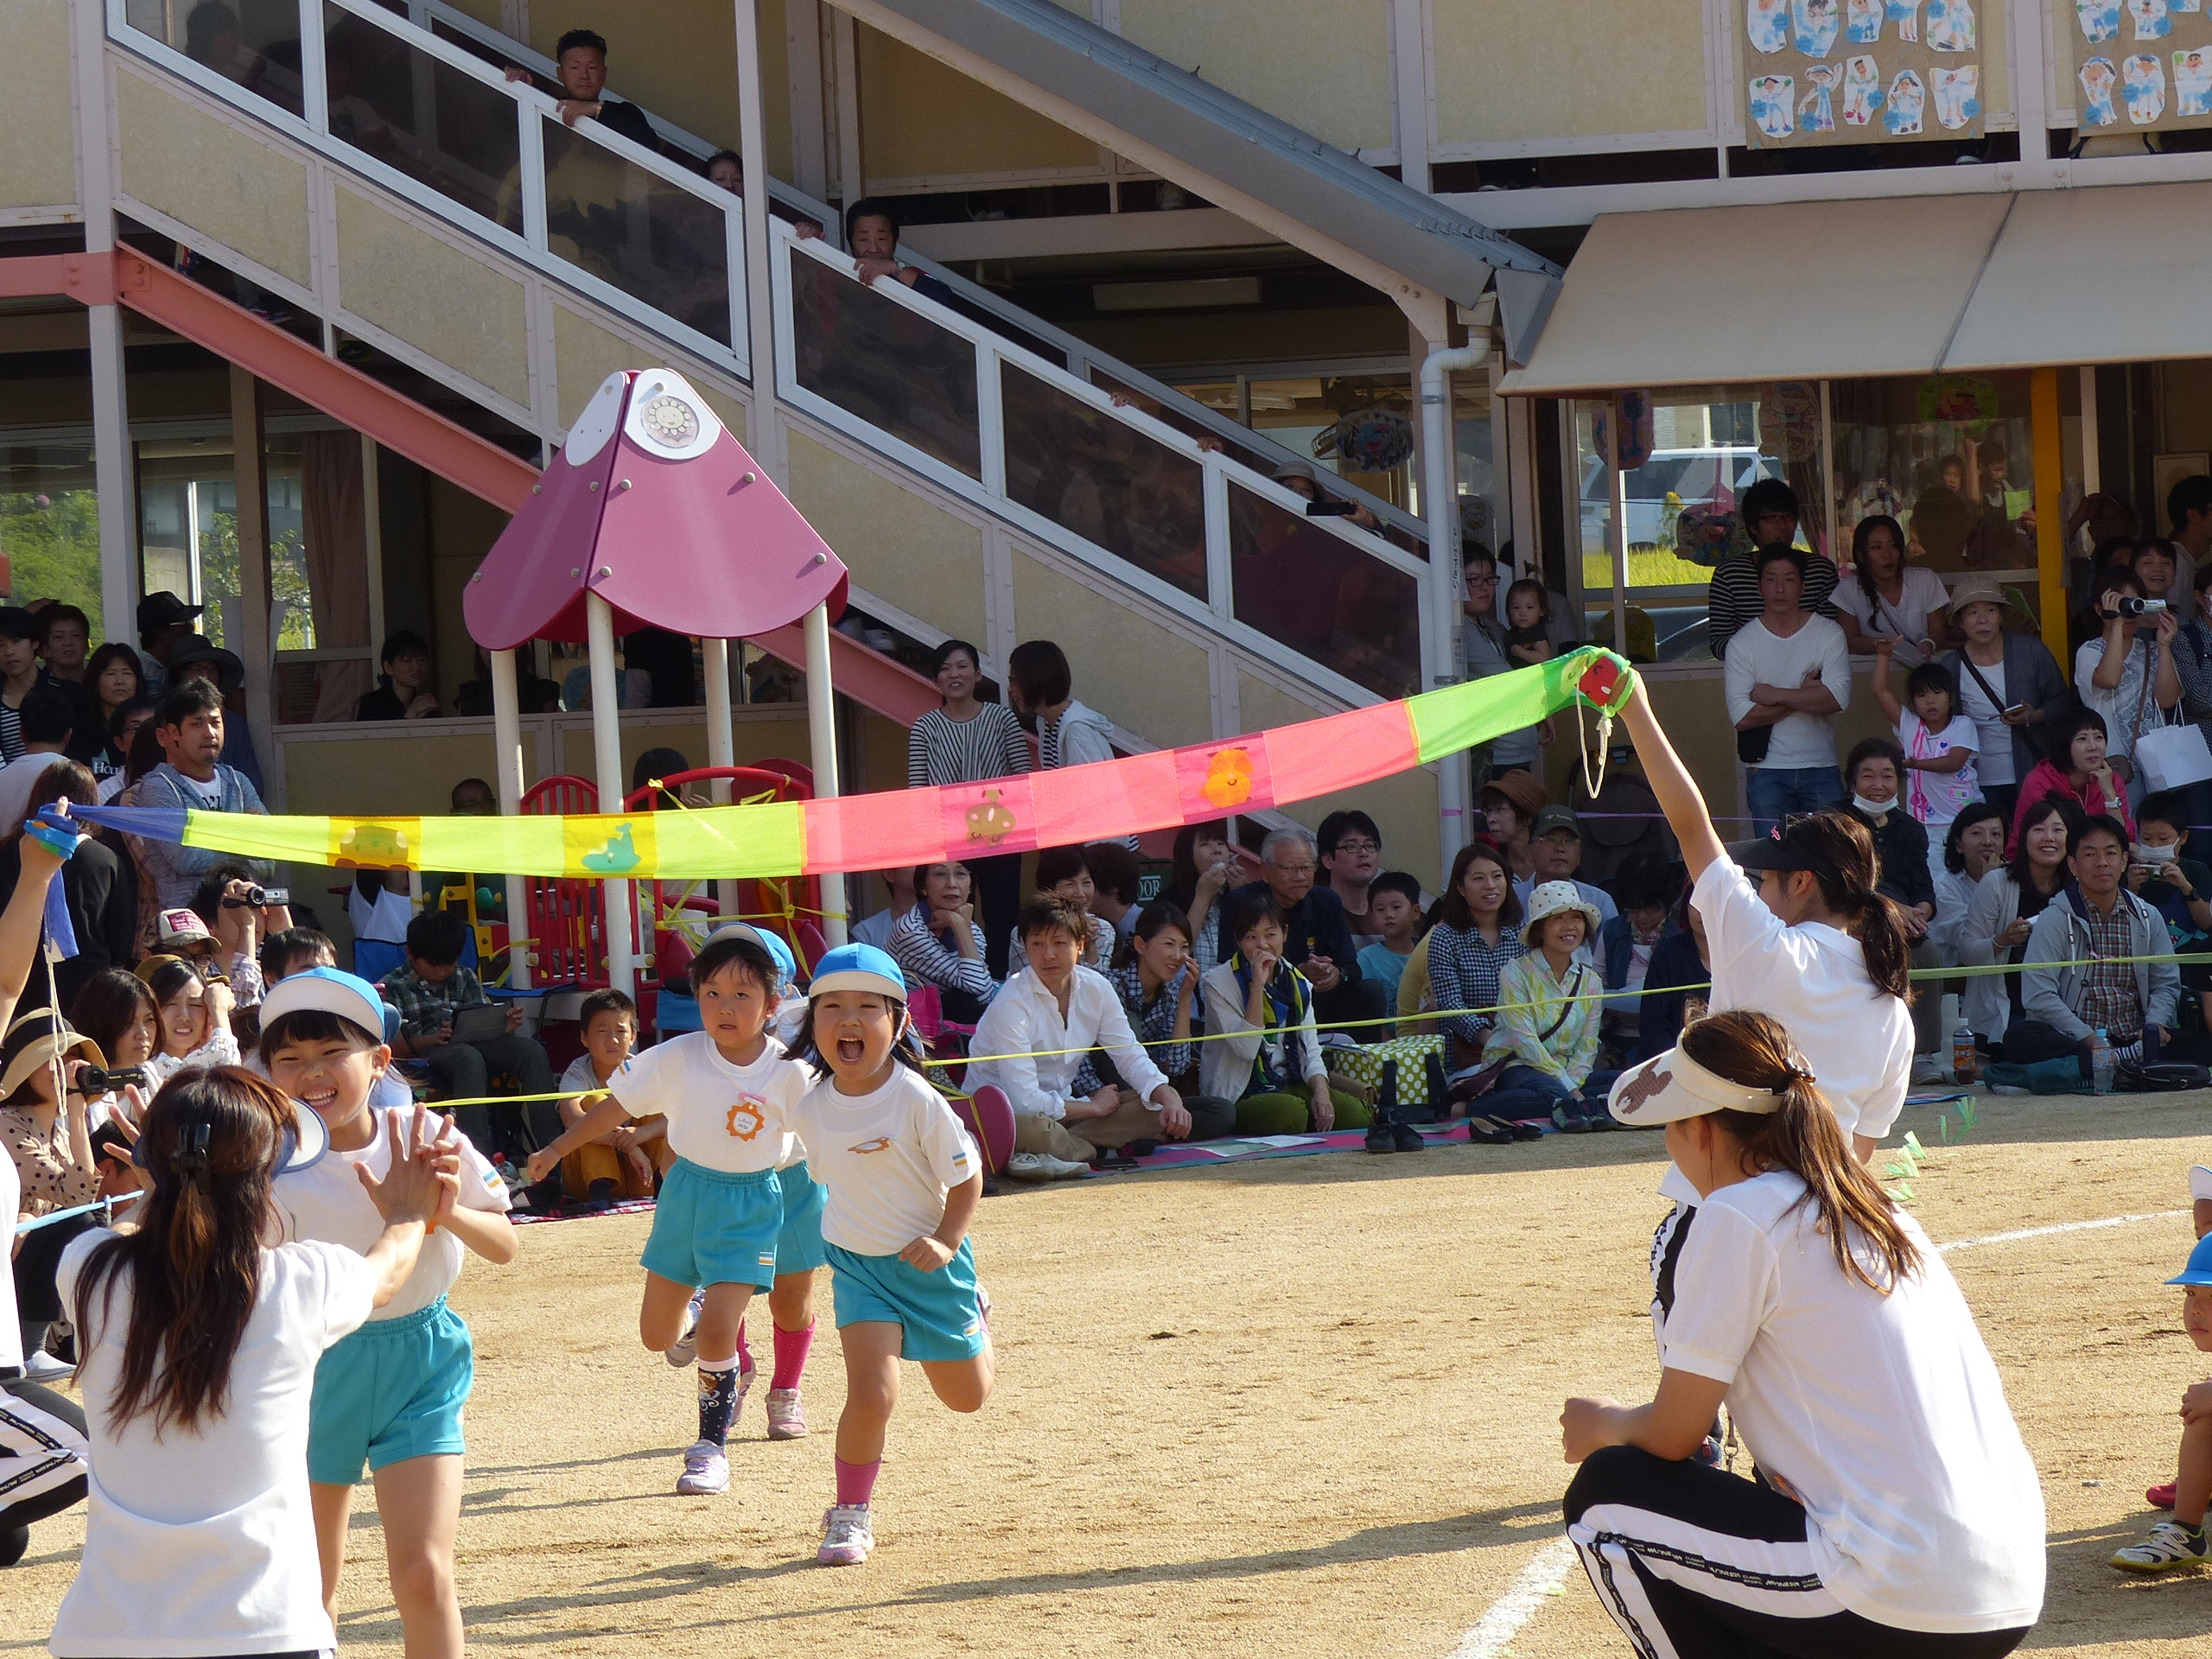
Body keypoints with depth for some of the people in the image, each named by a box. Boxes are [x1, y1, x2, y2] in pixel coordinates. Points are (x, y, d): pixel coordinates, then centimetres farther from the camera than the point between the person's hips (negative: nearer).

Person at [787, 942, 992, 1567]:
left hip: (928, 1261, -1)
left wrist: (945, 1242, -24)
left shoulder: (917, 1101, -23)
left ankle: (976, 1317, 50)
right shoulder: (812, 1109, -11)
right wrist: (852, 1234, 8)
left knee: (967, 1396, 17)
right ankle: (850, 1515, -2)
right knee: (872, 1393, -19)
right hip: (856, 1263, 1)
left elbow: (967, 1177, -13)